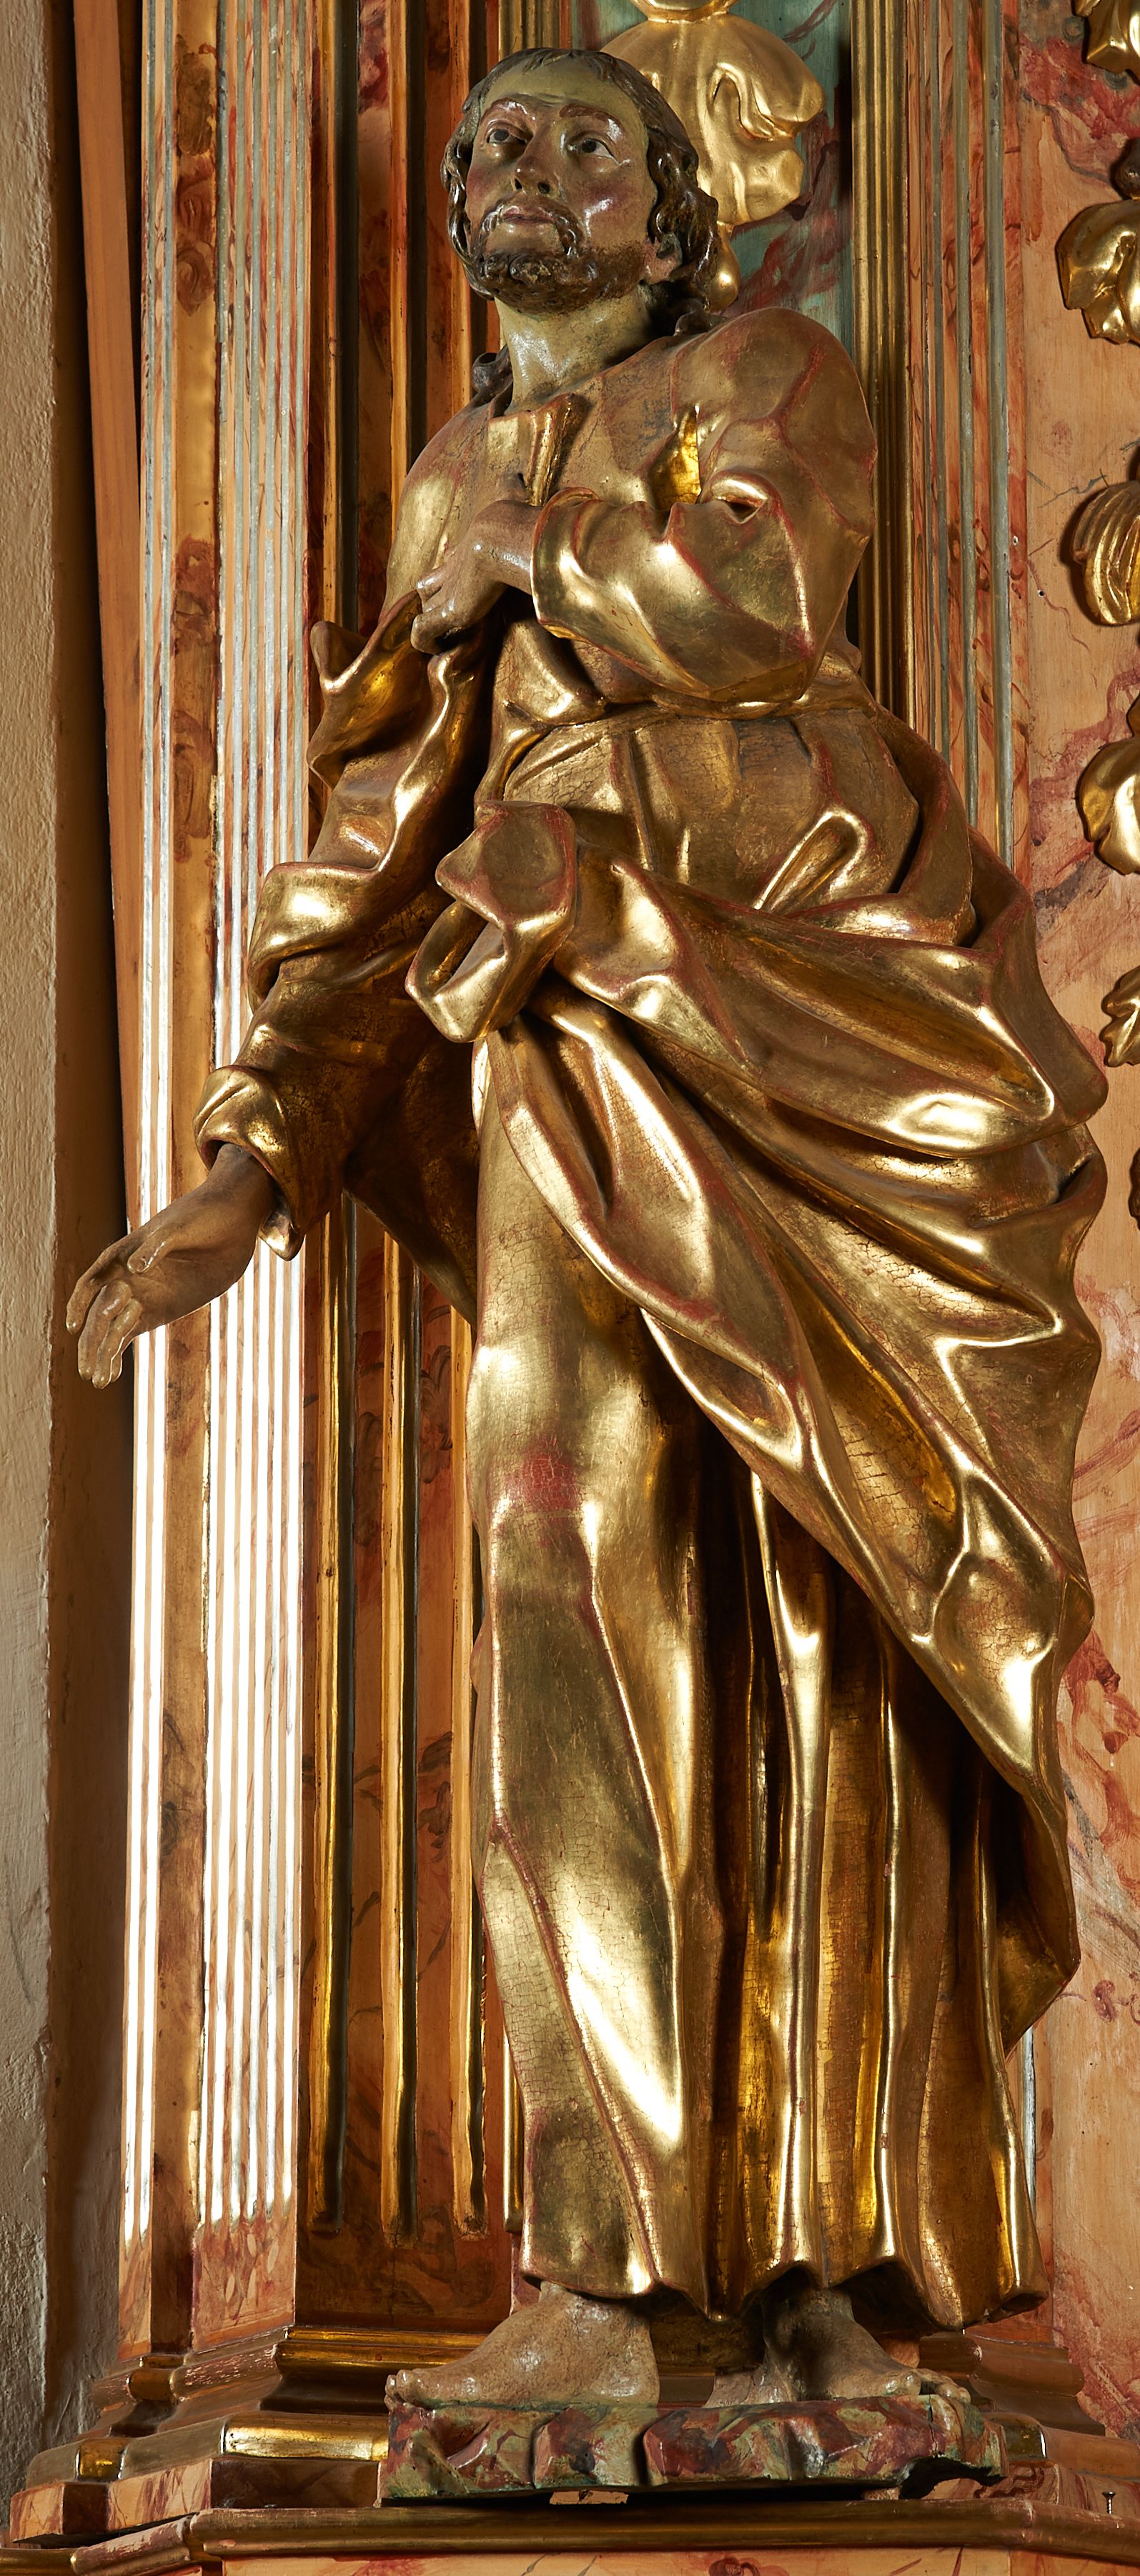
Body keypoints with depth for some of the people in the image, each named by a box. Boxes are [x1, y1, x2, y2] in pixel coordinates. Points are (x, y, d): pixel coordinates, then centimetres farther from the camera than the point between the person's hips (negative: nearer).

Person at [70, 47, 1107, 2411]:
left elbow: (751, 596, -13)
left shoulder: (768, 380, 10)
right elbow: (366, 878, 18)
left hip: (809, 1036, -3)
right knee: (577, 1591, -9)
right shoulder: (458, 492, 23)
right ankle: (603, 2276, -11)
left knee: (827, 1629, -6)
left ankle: (842, 2265, -6)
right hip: (576, 1064, 4)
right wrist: (246, 1171, 8)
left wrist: (534, 564, 4)